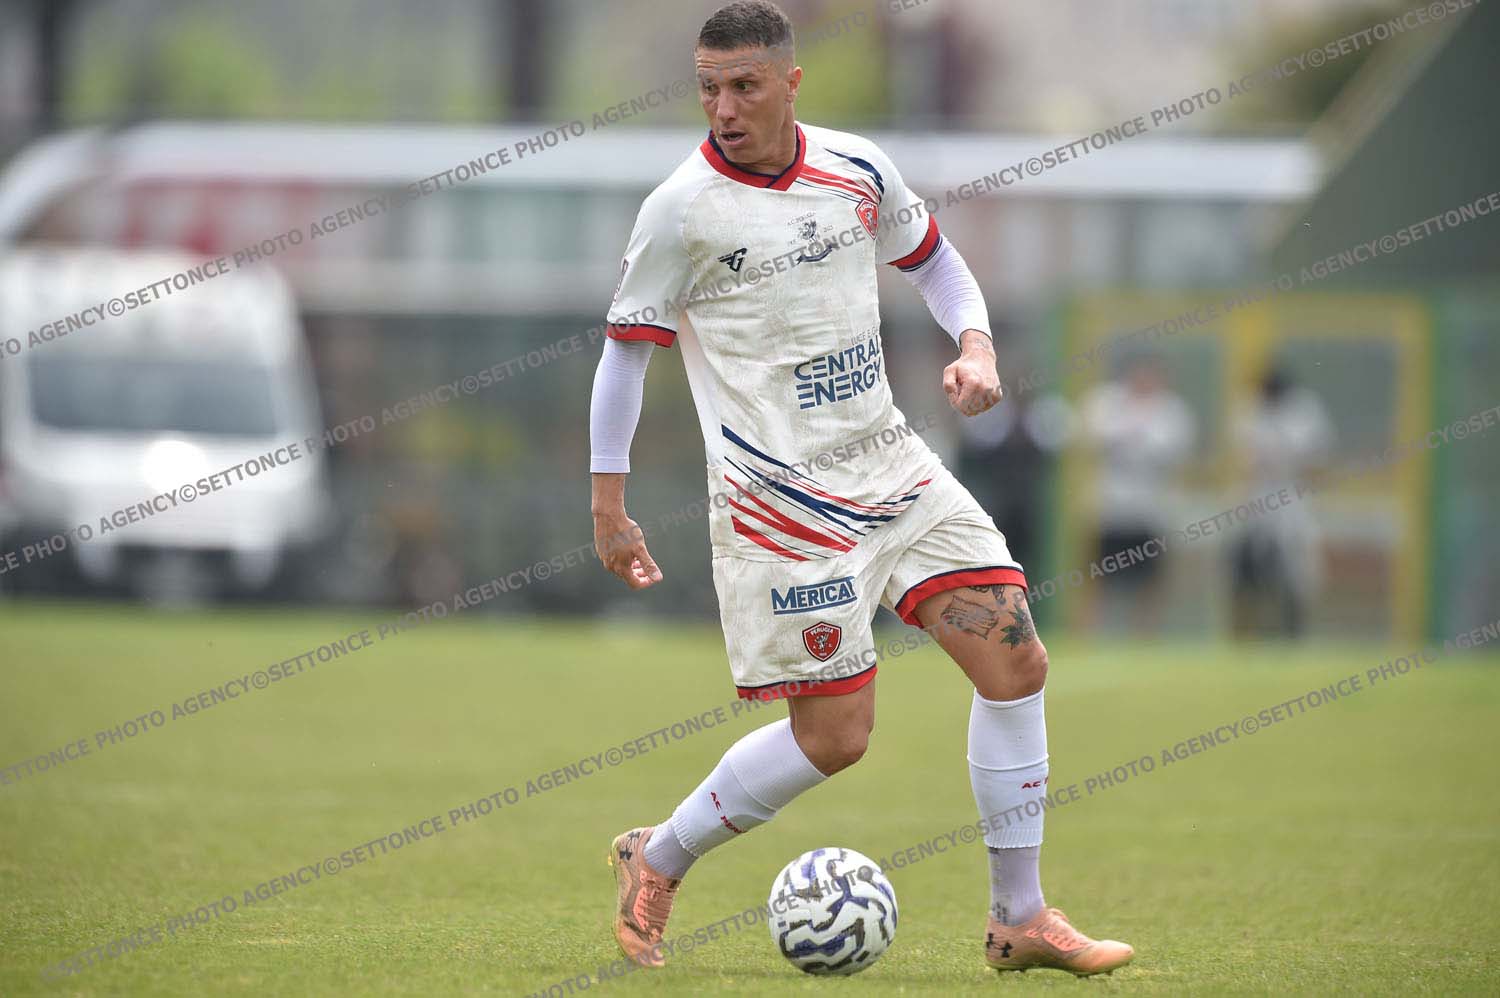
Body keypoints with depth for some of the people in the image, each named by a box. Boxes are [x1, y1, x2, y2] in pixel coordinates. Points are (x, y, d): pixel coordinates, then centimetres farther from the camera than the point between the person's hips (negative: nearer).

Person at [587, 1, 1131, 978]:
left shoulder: (857, 170, 4)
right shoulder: (683, 210, -10)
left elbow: (933, 260, 21)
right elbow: (626, 350, -3)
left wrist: (976, 347, 1)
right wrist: (608, 508, -3)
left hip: (891, 465, 6)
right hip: (781, 497, -6)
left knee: (1017, 661, -3)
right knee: (834, 736, -8)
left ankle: (1020, 917, 7)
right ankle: (658, 861, 15)